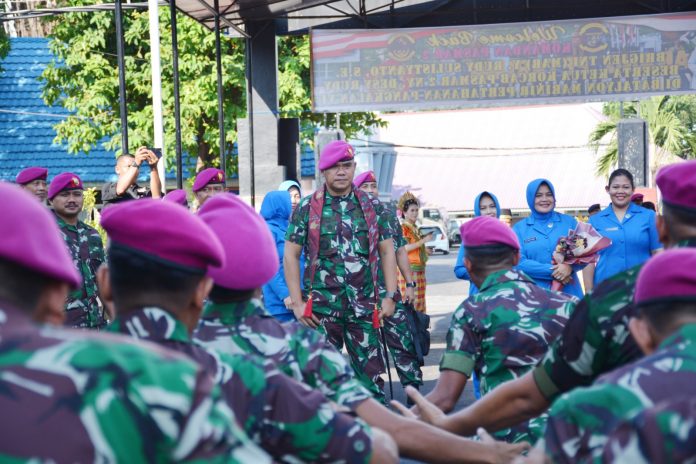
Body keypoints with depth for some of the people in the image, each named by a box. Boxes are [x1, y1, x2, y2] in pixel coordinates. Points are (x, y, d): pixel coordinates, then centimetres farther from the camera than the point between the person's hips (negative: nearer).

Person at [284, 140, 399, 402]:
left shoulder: (372, 206, 9)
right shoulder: (308, 208, 3)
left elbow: (387, 252, 12)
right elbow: (291, 255, 3)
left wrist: (391, 296, 2)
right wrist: (297, 302, -4)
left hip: (364, 307, 2)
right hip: (322, 308, -1)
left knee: (372, 373, 1)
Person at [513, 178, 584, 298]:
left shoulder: (569, 221, 9)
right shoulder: (519, 228, 6)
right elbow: (519, 262, -5)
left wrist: (570, 266, -18)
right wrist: (551, 272, -16)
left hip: (569, 292, 1)